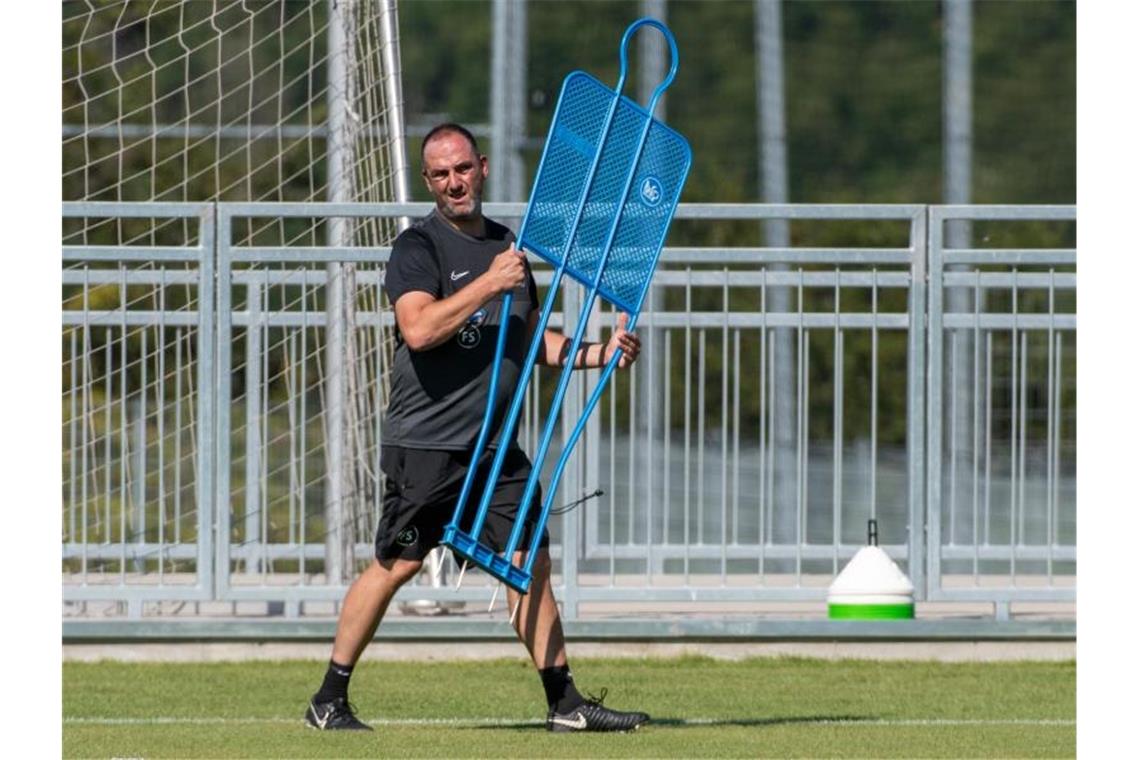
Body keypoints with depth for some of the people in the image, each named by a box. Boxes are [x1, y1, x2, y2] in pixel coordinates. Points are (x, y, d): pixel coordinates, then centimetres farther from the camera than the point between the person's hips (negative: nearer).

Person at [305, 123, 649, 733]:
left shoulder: (506, 245, 16)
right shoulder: (418, 247, -7)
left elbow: (530, 339, 25)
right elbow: (419, 328, -24)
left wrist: (600, 354, 12)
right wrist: (488, 285, -24)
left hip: (496, 446, 7)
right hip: (426, 444, -7)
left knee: (531, 561, 3)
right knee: (396, 565, -5)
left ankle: (564, 702, 7)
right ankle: (329, 699, 4)